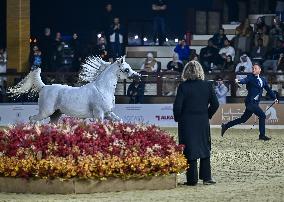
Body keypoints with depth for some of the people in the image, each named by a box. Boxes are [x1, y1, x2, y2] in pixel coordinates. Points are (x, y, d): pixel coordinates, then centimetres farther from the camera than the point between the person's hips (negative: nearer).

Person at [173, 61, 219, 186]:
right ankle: (206, 177, 14)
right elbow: (215, 104, 0)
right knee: (205, 149, 15)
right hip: (203, 122, 3)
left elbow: (177, 106, -13)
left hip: (187, 123, -3)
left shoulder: (183, 87, -11)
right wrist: (208, 115, 13)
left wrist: (178, 118, 3)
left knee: (190, 151, 3)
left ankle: (192, 179, 2)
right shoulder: (207, 85, -2)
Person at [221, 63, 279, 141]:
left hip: (255, 103, 7)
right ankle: (262, 135, -7)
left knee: (243, 119, 11)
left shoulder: (263, 80, 15)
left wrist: (274, 98, 23)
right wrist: (239, 81, -45)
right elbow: (245, 80, -23)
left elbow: (268, 89, 25)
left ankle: (226, 126, 22)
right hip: (250, 102, -7)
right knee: (262, 115, -16)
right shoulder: (250, 78, -4)